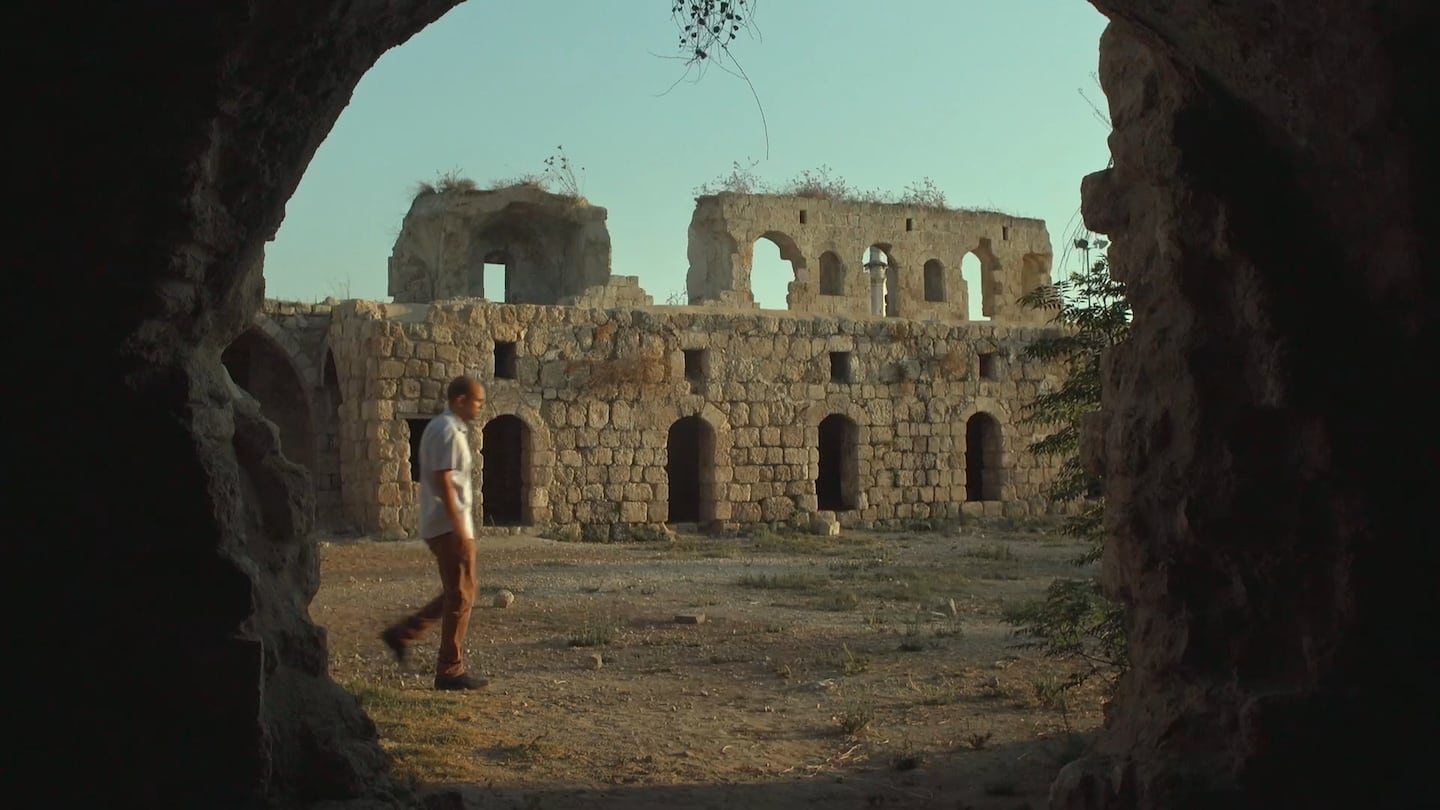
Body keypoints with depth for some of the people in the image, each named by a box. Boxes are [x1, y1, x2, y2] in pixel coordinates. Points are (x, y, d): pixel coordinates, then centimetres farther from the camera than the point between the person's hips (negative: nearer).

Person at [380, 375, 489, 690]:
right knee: (460, 597, -3)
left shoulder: (441, 428, 16)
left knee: (455, 594, 17)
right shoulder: (448, 431, -15)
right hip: (449, 525, -10)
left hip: (442, 525, 10)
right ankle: (451, 671, 4)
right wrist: (461, 531, -23)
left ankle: (401, 634, 17)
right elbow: (443, 483, -21)